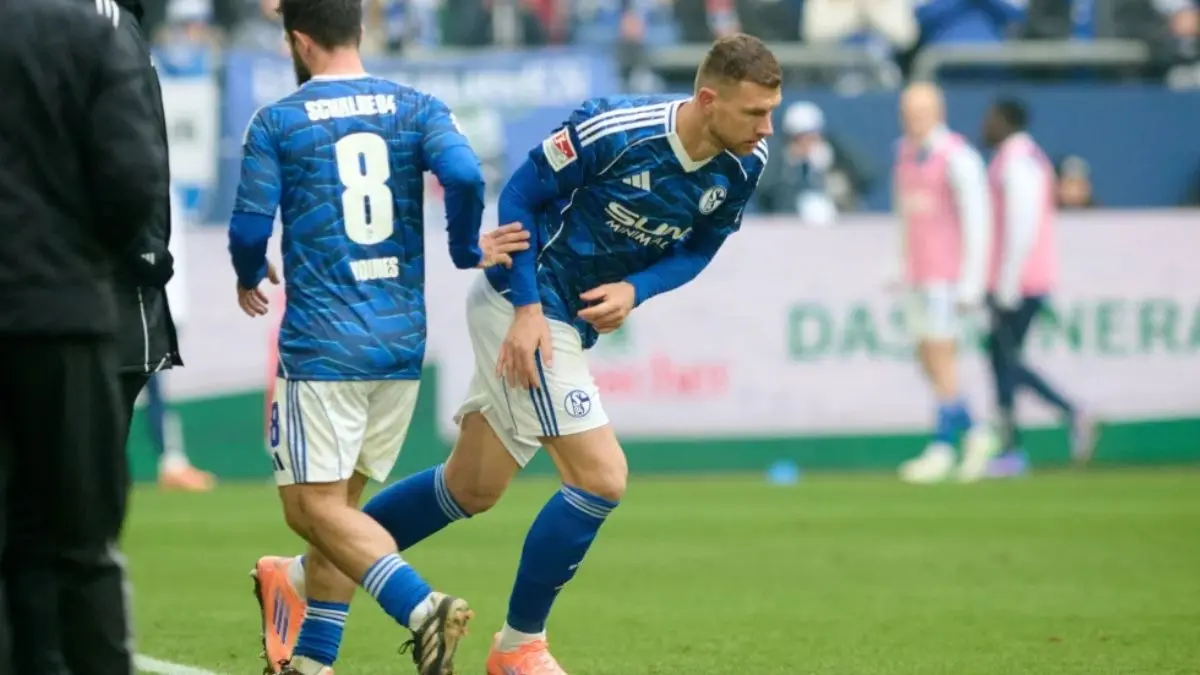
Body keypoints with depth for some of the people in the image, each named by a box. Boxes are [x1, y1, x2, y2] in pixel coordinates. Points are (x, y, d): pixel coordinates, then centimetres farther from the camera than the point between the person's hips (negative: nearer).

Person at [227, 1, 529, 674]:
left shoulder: (276, 123, -2)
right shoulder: (416, 109, 6)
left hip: (323, 345, -5)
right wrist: (468, 251, 5)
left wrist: (250, 279, 17)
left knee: (316, 505, -4)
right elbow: (464, 175, -12)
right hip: (403, 343, 5)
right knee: (340, 503, 16)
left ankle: (423, 607, -25)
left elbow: (250, 231, -4)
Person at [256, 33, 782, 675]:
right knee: (600, 478, -15)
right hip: (525, 311, -8)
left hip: (573, 322, 8)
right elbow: (520, 195, -14)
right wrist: (527, 307, -20)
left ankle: (303, 575, 27)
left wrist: (635, 289, -14)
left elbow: (697, 249, 7)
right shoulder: (611, 129, -26)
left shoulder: (743, 166, -7)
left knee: (471, 490, 14)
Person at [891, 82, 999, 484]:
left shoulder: (957, 159, -11)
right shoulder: (905, 153, 12)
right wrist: (901, 267, 15)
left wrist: (970, 284, -16)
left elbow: (976, 221, -13)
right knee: (927, 360, 6)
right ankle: (974, 434, 18)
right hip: (918, 276, 7)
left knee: (941, 357, -7)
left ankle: (942, 448, -2)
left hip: (948, 277, -7)